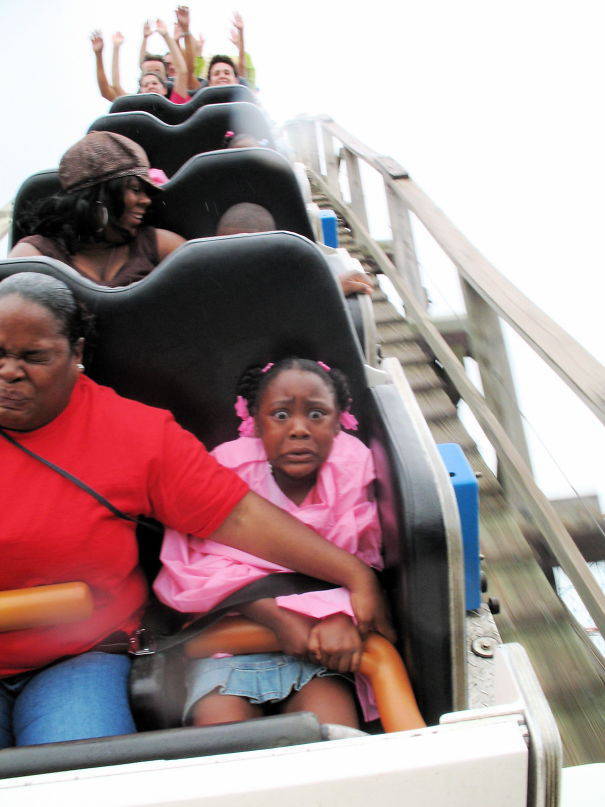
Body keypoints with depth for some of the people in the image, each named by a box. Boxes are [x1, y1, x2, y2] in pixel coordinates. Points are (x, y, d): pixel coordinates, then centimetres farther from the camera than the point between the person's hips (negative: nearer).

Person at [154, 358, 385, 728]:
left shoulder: (351, 465, -3)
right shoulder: (228, 468, -6)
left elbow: (361, 560, -5)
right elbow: (196, 568, -12)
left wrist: (342, 615, -27)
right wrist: (278, 616, -23)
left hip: (320, 630, 1)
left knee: (331, 715, -24)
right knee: (220, 720, -23)